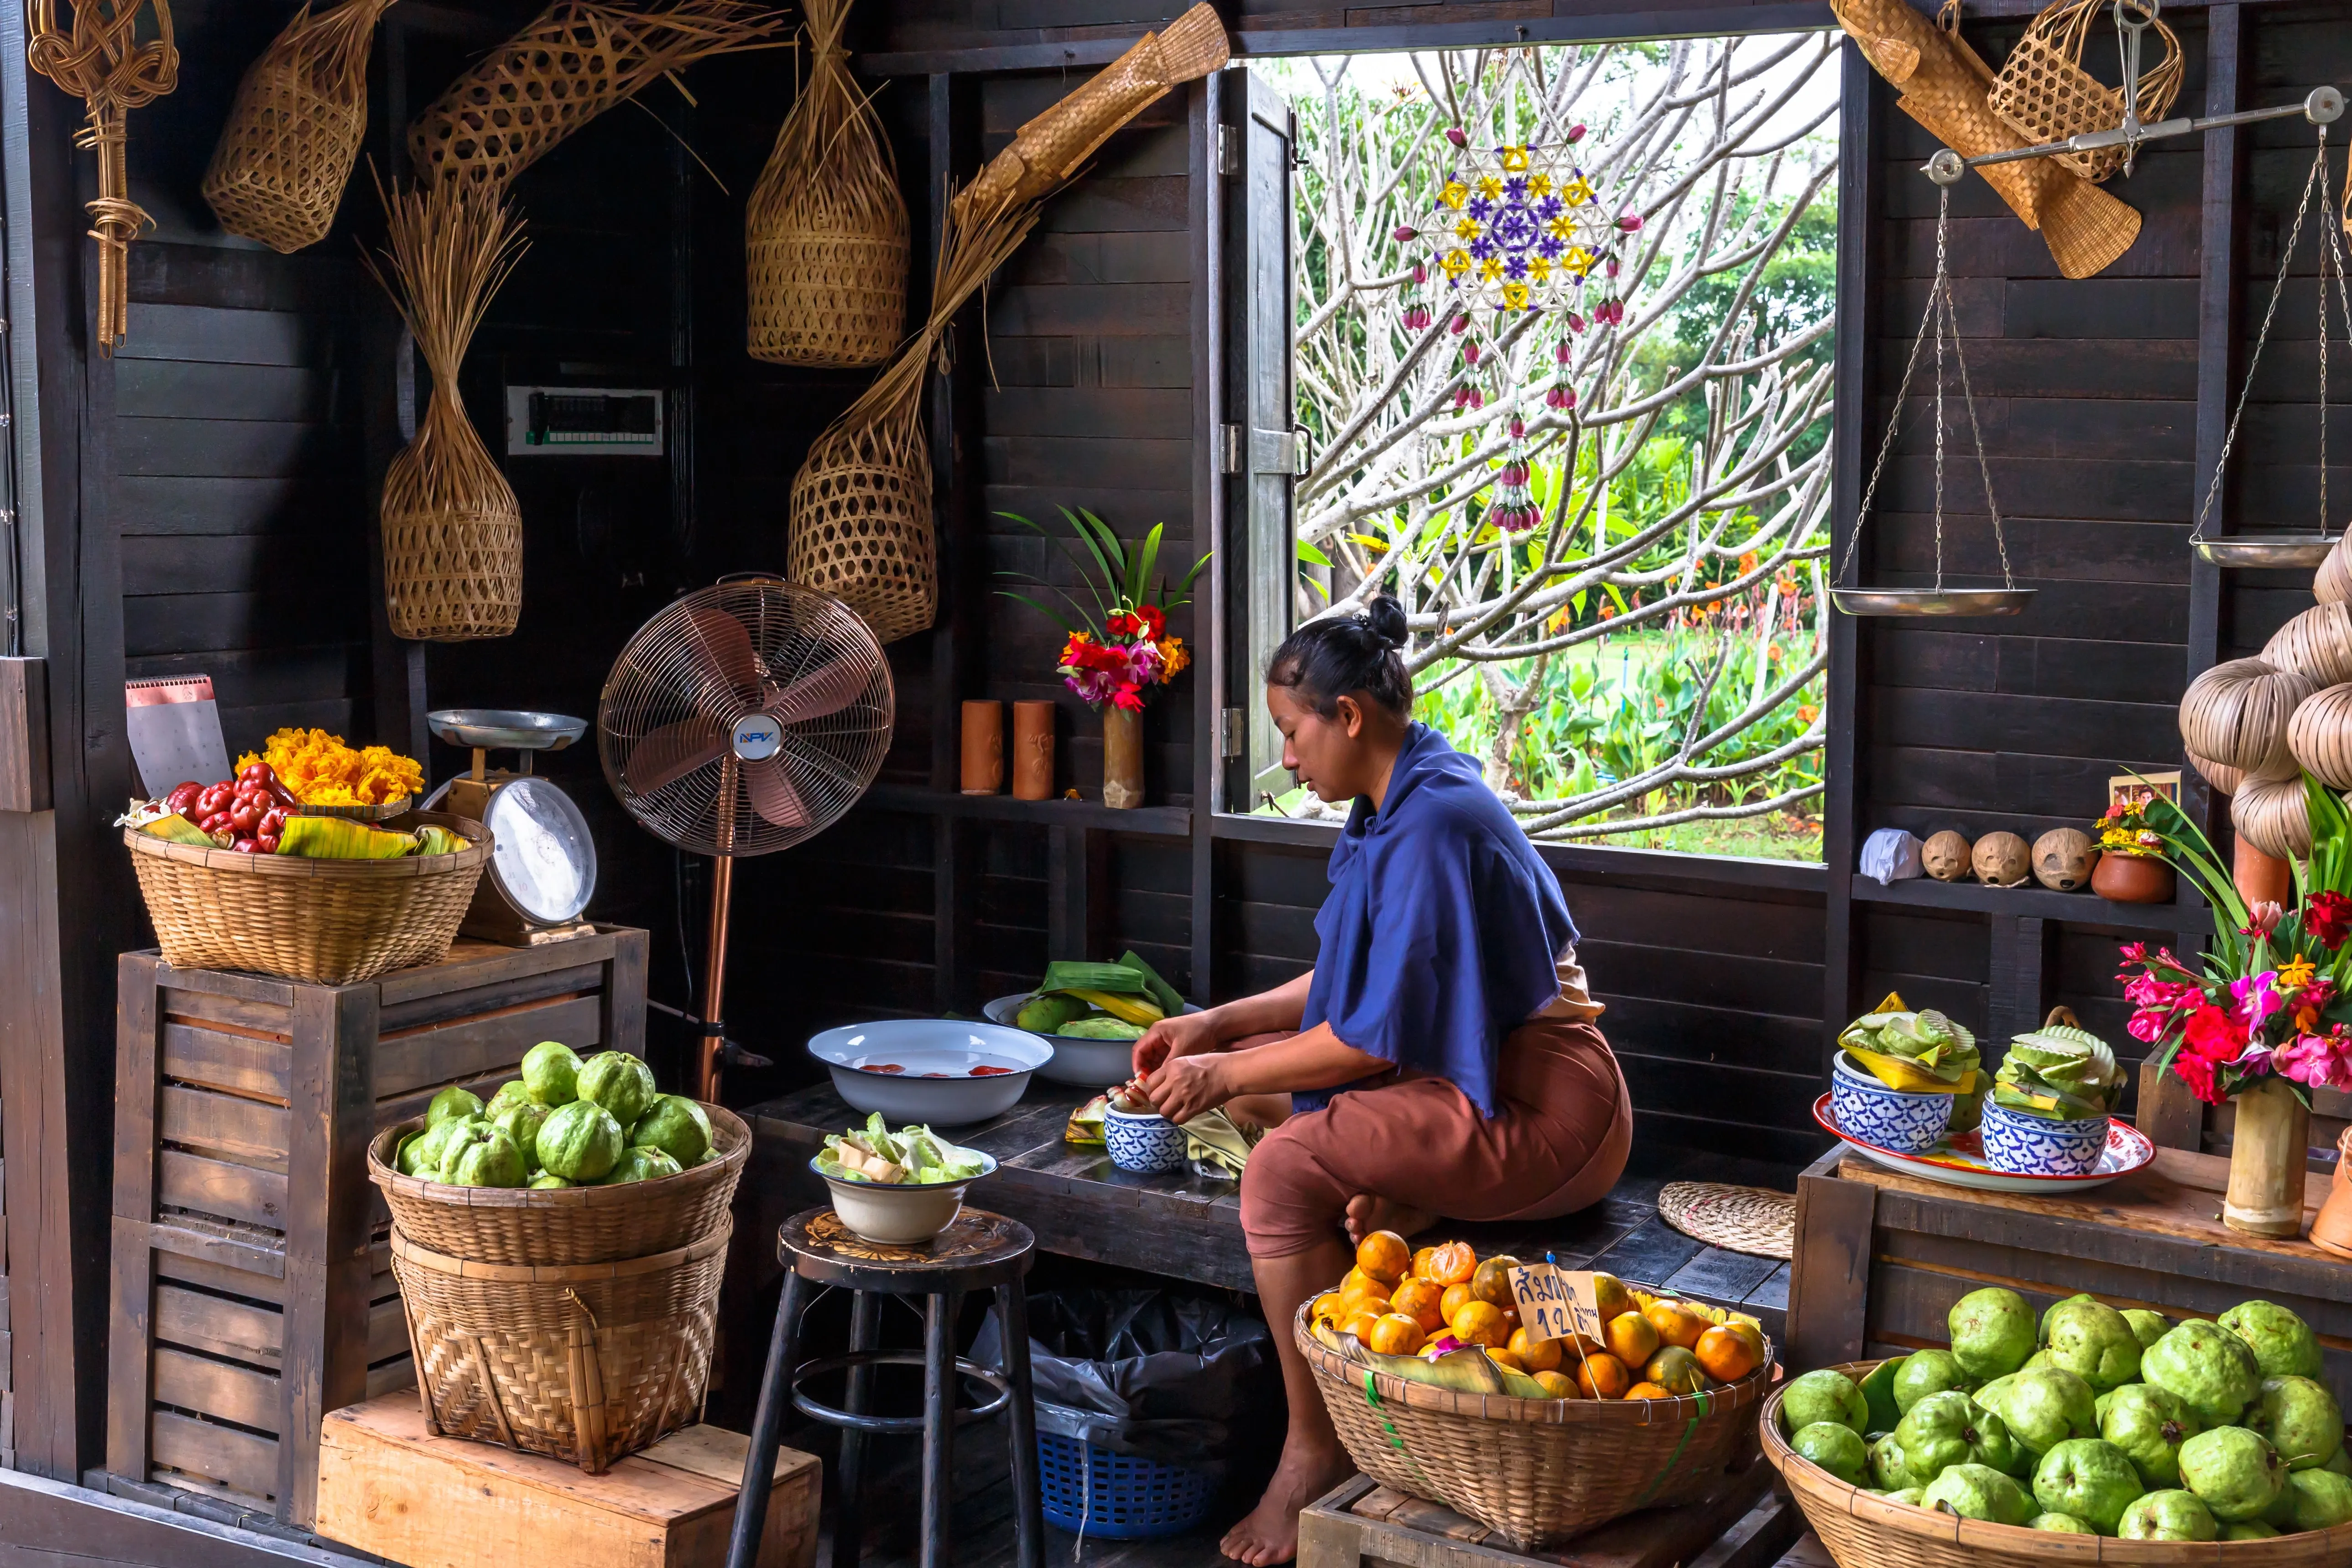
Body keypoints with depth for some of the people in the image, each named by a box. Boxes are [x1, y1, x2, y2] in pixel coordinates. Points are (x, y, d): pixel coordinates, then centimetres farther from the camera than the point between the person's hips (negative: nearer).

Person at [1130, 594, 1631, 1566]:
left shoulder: (1433, 823, -20)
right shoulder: (1394, 808, 10)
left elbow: (1380, 1034, -21)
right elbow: (1355, 980, 18)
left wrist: (1227, 1074, -11)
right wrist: (1219, 1027, 9)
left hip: (1541, 1110, -11)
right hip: (1461, 1067, 11)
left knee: (1284, 1172, -23)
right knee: (1253, 1084, 9)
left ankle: (1315, 1455, -11)